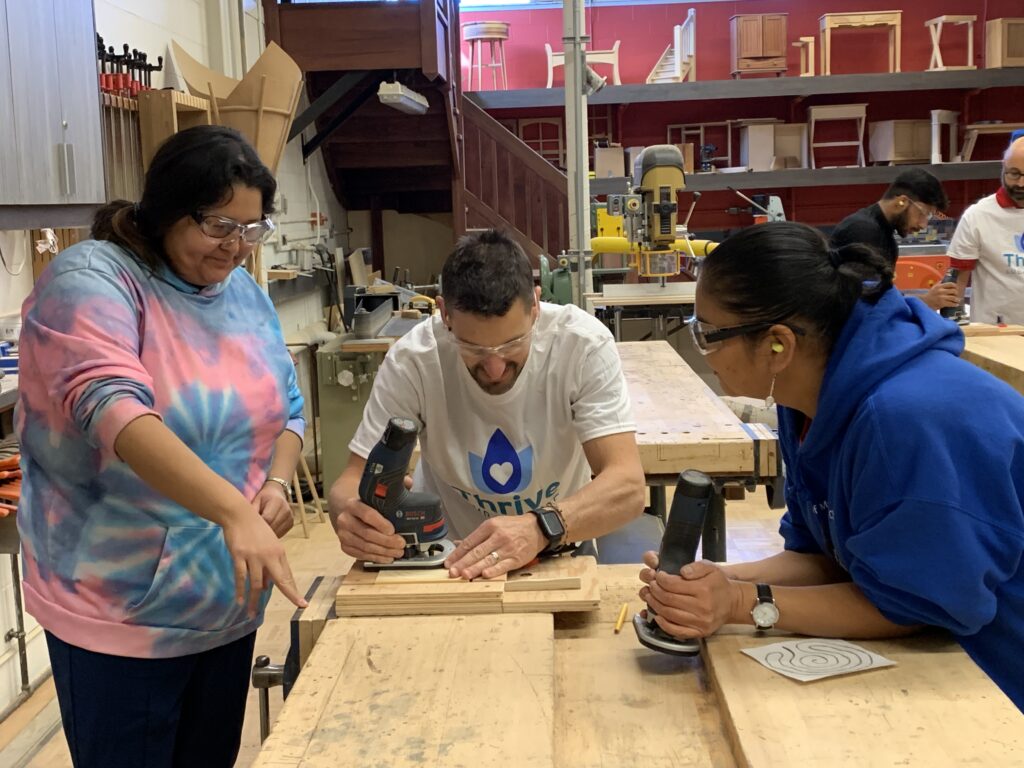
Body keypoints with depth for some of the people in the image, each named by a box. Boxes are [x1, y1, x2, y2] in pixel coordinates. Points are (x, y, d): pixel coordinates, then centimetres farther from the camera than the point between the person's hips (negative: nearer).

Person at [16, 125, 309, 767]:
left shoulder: (246, 294, 5)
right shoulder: (91, 281, -15)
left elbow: (288, 411, 10)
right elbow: (113, 410, -31)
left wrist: (276, 483, -12)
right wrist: (234, 510, -43)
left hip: (231, 605, 6)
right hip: (121, 616, -6)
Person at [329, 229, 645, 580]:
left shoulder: (584, 344, -20)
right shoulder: (411, 361, -18)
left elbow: (627, 485, -24)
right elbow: (356, 480, -12)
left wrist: (541, 527, -41)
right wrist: (351, 513, -34)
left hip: (558, 548, 0)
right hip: (444, 558, 1)